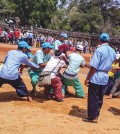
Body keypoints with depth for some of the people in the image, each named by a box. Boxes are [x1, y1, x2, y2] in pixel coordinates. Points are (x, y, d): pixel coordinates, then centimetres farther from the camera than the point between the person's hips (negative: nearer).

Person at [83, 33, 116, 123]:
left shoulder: (99, 50, -16)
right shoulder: (113, 51, 5)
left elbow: (94, 67, -19)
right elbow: (110, 65, 12)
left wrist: (88, 78, -14)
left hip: (96, 77, -7)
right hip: (105, 77, 7)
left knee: (93, 98, 4)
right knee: (100, 98, 16)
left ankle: (92, 117, 11)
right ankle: (96, 115, 27)